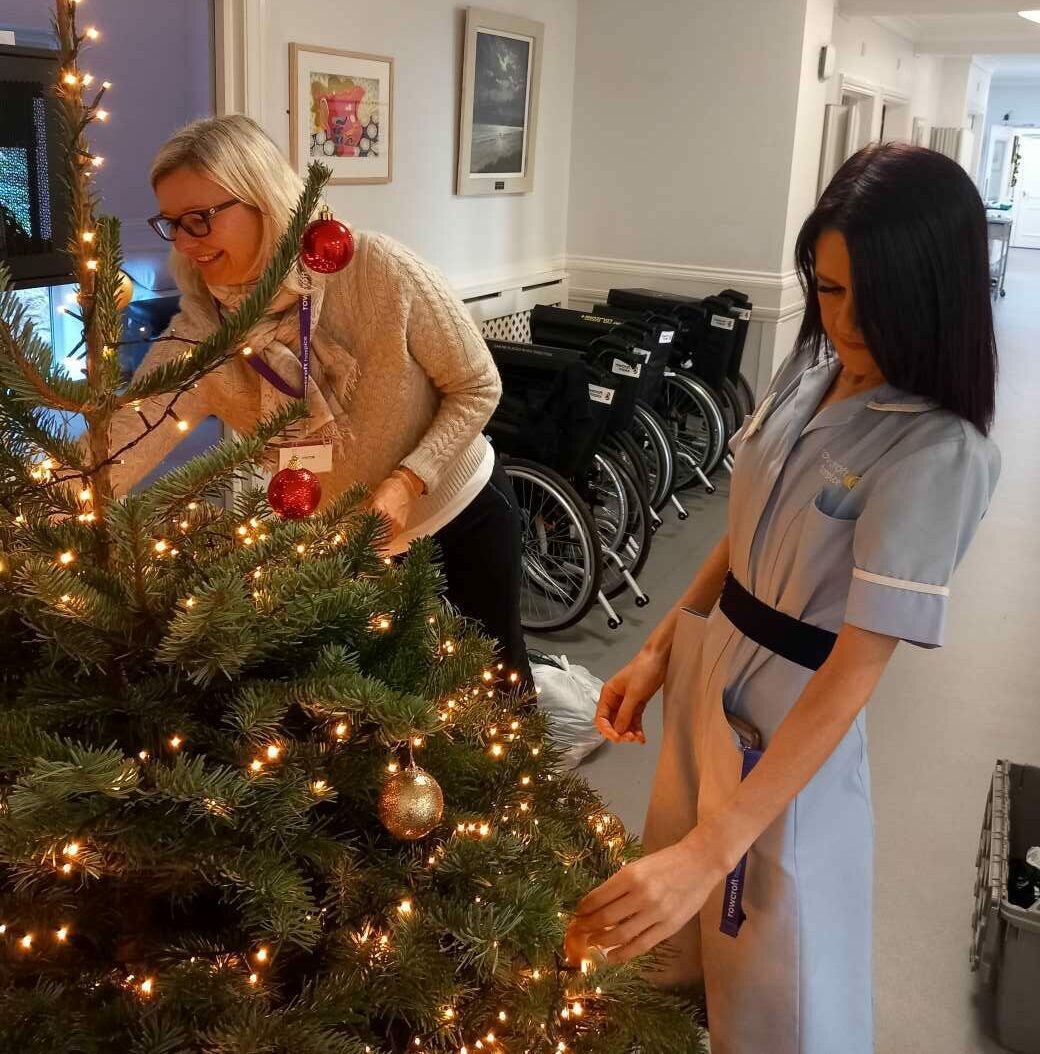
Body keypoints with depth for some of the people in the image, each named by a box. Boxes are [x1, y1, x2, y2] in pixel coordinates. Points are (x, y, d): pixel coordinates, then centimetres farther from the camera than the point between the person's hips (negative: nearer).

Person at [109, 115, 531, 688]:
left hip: (463, 513, -2)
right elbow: (120, 444, -29)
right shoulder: (201, 331, -18)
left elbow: (479, 387, -16)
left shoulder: (377, 269, -26)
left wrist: (406, 483, -29)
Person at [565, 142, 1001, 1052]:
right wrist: (660, 649, 5)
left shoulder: (937, 454, -26)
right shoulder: (812, 366, -3)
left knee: (775, 957, 14)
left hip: (794, 711, -7)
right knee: (680, 907, 27)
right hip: (708, 660, 7)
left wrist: (712, 850, -35)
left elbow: (851, 677, -30)